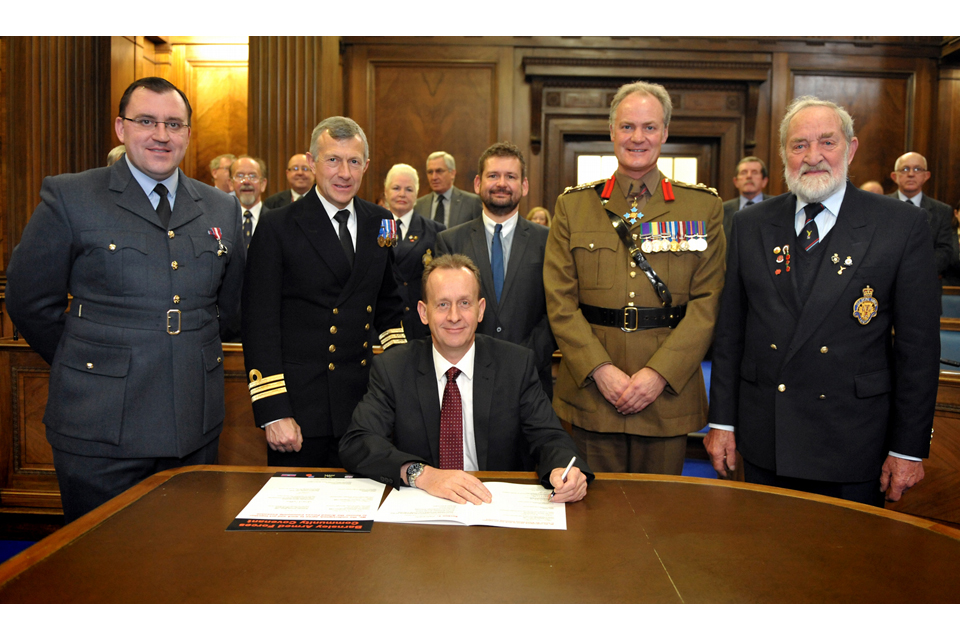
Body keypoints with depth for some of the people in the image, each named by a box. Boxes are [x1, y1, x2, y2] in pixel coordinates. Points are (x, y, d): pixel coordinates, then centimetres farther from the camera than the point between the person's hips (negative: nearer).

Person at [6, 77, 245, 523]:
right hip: (101, 428, -3)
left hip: (196, 426, 4)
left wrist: (191, 354, 12)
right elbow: (29, 302, 1)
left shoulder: (221, 209, 9)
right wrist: (86, 366, 4)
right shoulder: (68, 197, -2)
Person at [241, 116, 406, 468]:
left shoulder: (380, 223, 8)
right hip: (300, 406, -4)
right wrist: (273, 413, -14)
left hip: (363, 400, 4)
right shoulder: (276, 226, -5)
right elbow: (259, 323, -8)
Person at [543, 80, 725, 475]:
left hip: (668, 395, 0)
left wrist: (659, 373, -12)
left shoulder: (703, 206, 5)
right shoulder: (573, 205, 6)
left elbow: (707, 301, -2)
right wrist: (600, 369, -11)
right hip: (591, 391, 0)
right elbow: (560, 300, -1)